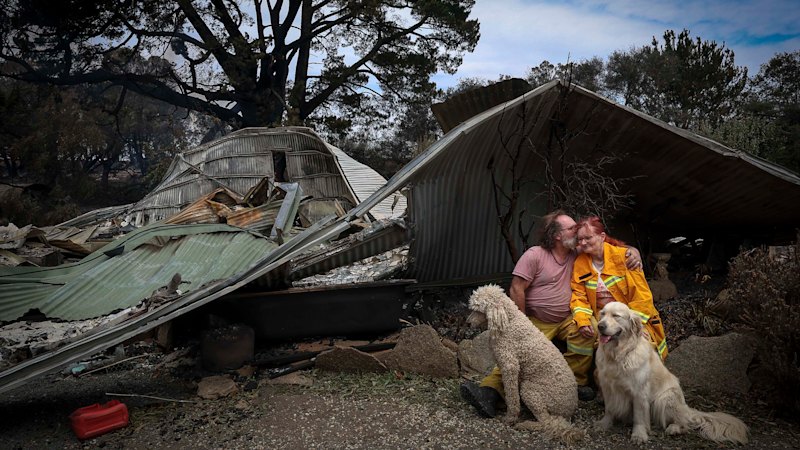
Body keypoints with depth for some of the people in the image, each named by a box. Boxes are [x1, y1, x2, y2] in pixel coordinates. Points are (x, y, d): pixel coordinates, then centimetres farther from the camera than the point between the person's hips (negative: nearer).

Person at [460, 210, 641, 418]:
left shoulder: (577, 254, 4)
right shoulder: (534, 255, -10)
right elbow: (516, 289, -11)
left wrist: (632, 251, -10)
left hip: (567, 319, 4)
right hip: (537, 322, -3)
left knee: (586, 330, -27)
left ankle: (576, 381, -11)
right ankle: (489, 392, -35)